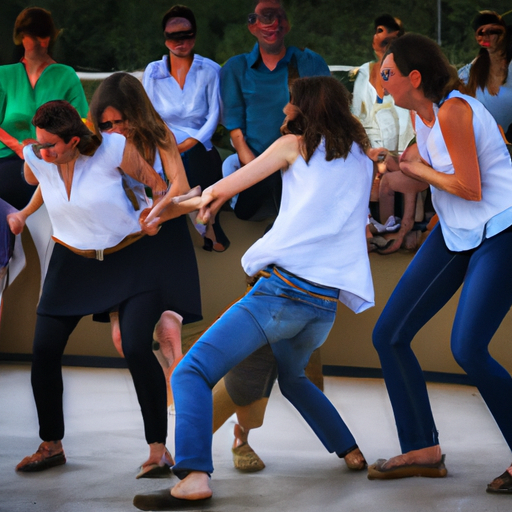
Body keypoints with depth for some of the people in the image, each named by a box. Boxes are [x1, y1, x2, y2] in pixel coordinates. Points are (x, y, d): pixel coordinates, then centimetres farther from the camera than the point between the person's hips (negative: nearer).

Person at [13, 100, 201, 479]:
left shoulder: (114, 148, -23)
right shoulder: (34, 159, -13)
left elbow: (157, 184, -8)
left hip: (131, 254, -4)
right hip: (75, 260, 4)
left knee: (136, 348, -18)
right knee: (44, 350, -4)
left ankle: (158, 447, -6)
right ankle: (51, 445, 15)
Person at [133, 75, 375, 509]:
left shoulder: (295, 144, 7)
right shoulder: (362, 159, 20)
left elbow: (221, 190, 7)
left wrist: (173, 206, 24)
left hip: (285, 285, -6)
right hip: (327, 305, 6)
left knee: (191, 374, -9)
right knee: (292, 377, 36)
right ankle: (351, 453, 33)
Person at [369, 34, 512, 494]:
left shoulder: (454, 111, -21)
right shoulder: (422, 113, 7)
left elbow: (469, 188, -20)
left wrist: (418, 168, -7)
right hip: (455, 233, 9)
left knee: (468, 348, -20)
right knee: (389, 336, 3)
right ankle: (424, 450, 13)